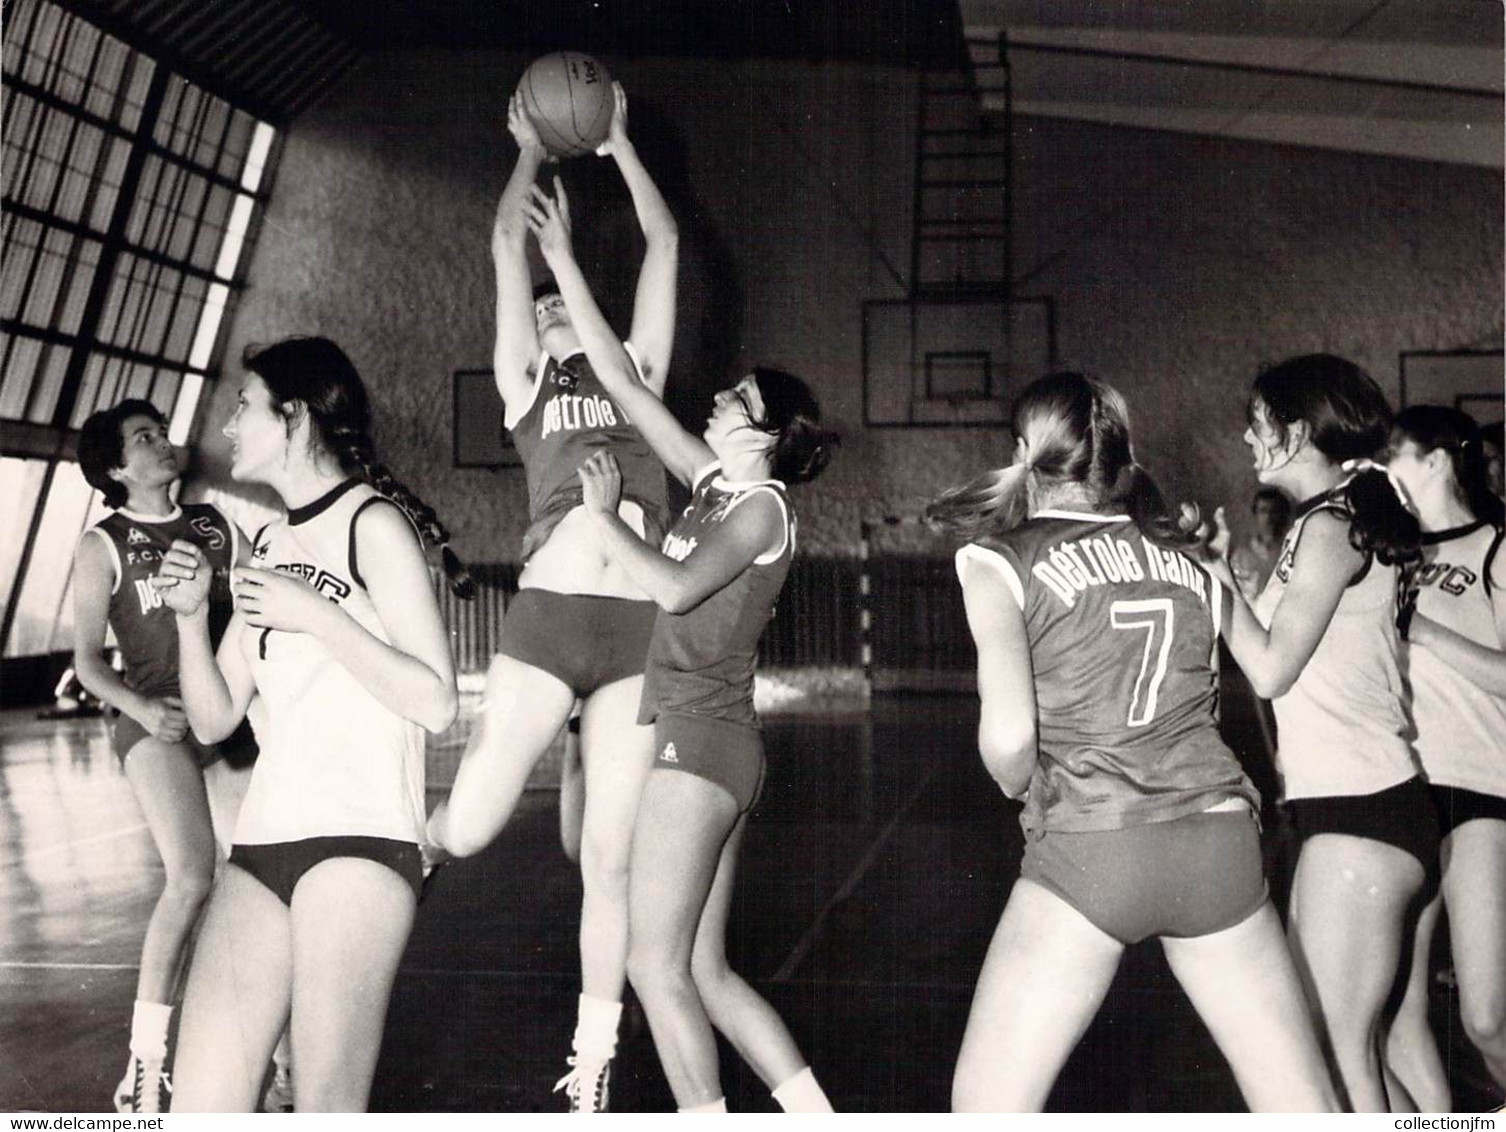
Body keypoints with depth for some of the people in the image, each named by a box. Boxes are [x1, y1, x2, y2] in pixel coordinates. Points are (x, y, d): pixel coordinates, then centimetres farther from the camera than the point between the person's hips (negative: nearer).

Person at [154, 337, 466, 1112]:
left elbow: (437, 704, -10)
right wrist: (190, 615, 4)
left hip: (360, 840, -7)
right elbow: (214, 719, 19)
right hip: (263, 845, 7)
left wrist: (315, 615, -13)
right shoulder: (267, 546, 20)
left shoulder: (373, 524, -1)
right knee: (199, 1105, -1)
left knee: (326, 1104, -10)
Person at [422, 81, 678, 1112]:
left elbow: (664, 241, 22)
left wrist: (617, 142, 28)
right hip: (547, 615, -1)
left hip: (639, 627, 2)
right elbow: (508, 243, 14)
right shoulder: (525, 380, 16)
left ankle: (592, 1071, 14)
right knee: (467, 829, -7)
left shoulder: (636, 370, 21)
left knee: (611, 859, 3)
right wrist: (532, 150, 25)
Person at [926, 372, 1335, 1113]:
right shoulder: (1186, 558, 16)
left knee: (985, 1104, 6)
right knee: (1307, 1107, 11)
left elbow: (1009, 735, -10)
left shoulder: (999, 559, 2)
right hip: (1219, 837, 4)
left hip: (1089, 848, -4)